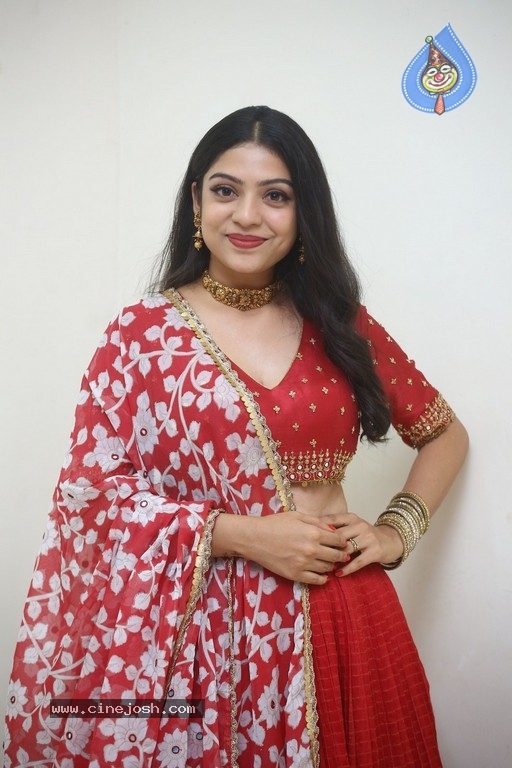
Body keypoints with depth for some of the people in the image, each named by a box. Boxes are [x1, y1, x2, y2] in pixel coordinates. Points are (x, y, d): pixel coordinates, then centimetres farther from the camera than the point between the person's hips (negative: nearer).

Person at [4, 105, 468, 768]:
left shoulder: (341, 325, 4)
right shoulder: (142, 334, -3)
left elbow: (445, 433, 14)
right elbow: (89, 488, -7)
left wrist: (397, 529, -1)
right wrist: (239, 533, -15)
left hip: (342, 619, 3)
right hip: (199, 631, -2)